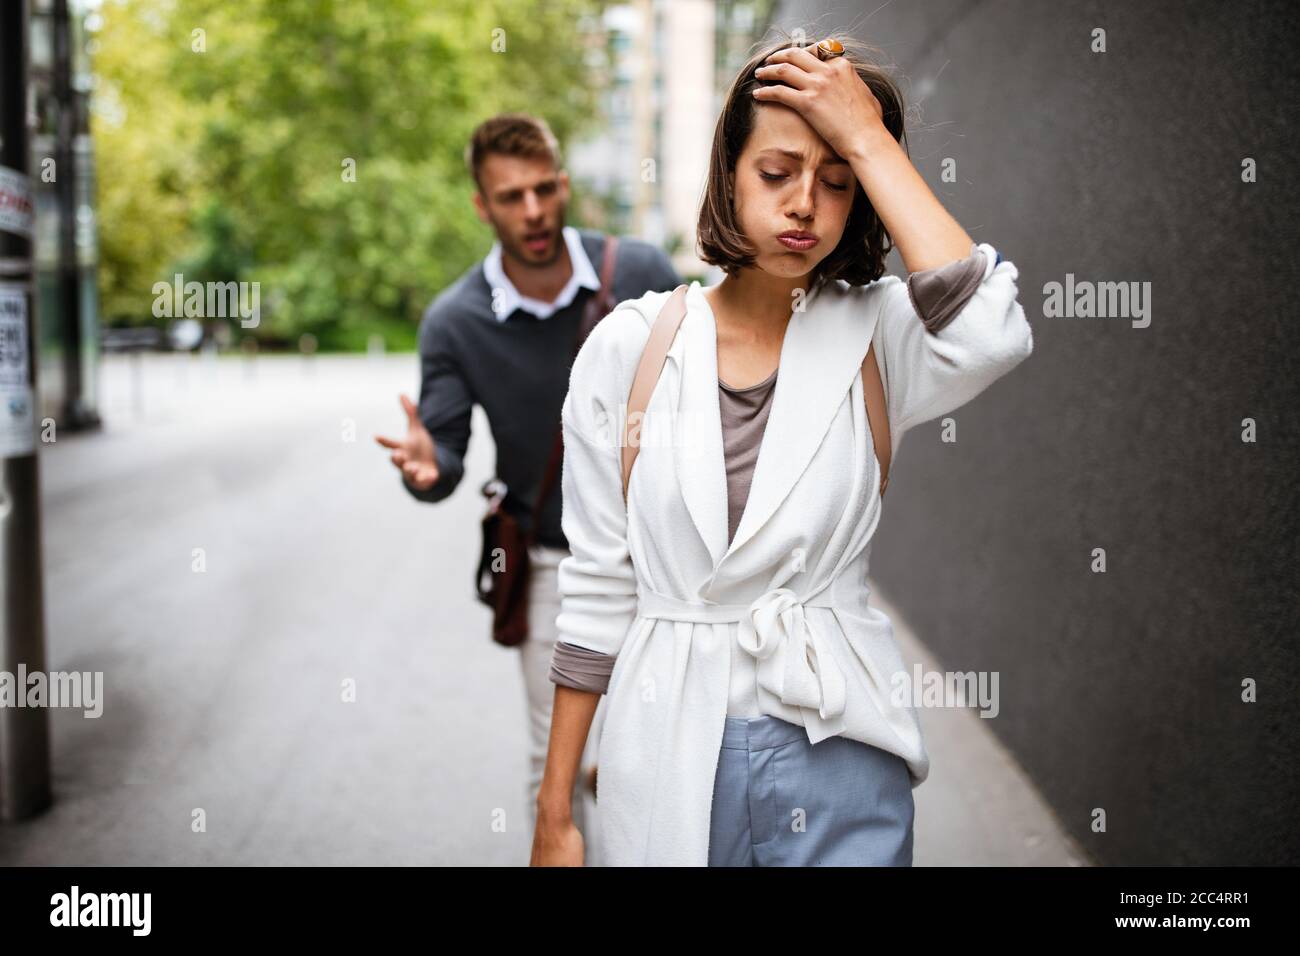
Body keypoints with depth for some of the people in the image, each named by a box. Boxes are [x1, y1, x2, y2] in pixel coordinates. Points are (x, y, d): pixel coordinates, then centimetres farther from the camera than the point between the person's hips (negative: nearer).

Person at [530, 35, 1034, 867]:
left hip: (838, 761, 0)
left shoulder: (878, 338, -3)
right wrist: (555, 814, 1)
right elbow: (597, 588, 1)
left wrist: (868, 138, -19)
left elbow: (991, 336, -28)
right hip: (665, 756, 1)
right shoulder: (632, 346, -3)